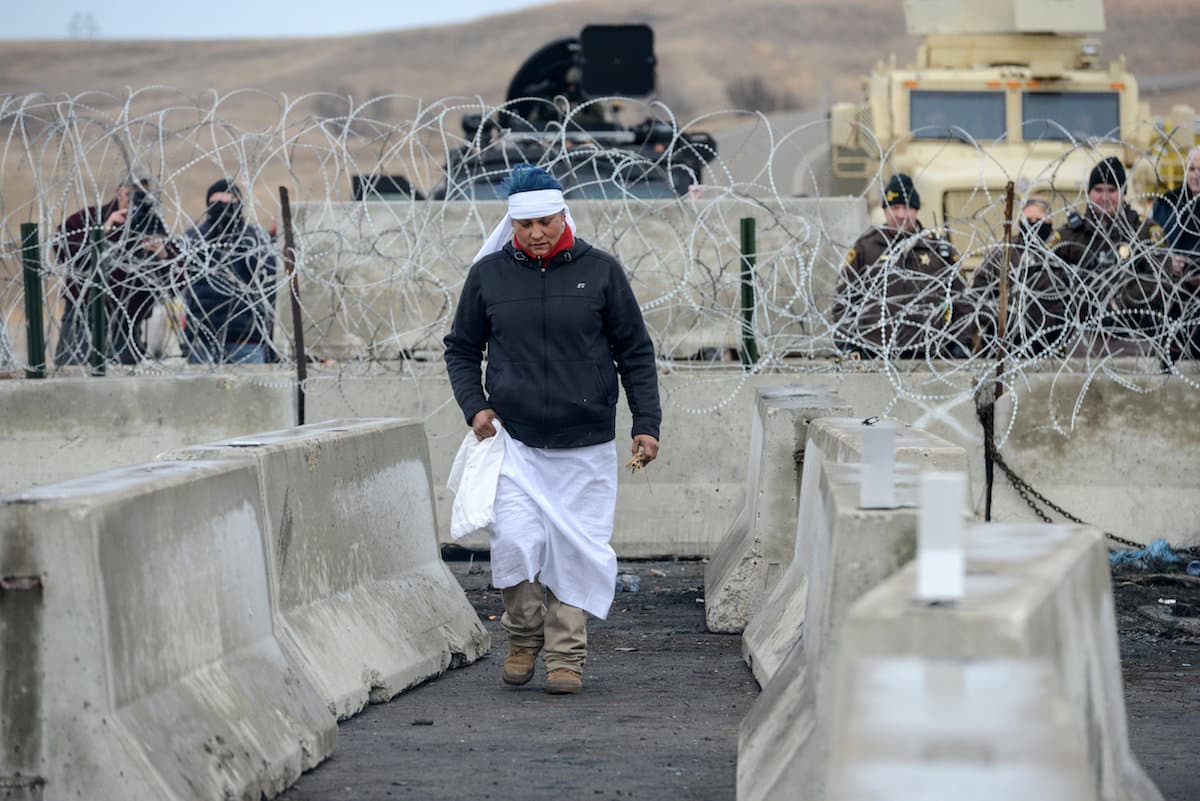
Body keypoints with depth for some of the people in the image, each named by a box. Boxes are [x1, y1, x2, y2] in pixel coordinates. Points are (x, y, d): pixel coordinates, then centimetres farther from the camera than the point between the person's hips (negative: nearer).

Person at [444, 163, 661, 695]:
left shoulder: (599, 271, 1)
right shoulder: (489, 274, 3)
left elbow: (635, 351, 7)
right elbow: (461, 348, 15)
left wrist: (646, 423, 2)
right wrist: (474, 406, 0)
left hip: (585, 445, 0)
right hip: (514, 439, 0)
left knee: (575, 549, 1)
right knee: (516, 539, -14)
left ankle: (566, 655, 13)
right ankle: (524, 636, 9)